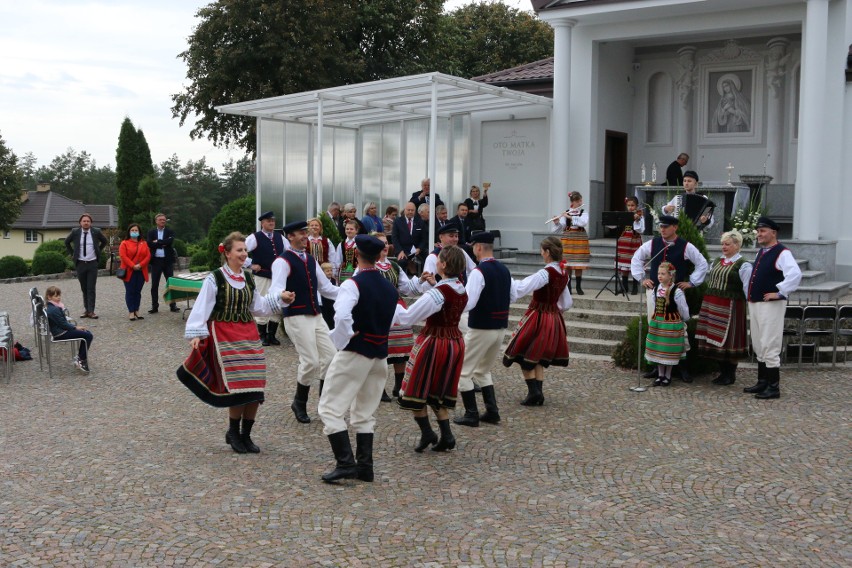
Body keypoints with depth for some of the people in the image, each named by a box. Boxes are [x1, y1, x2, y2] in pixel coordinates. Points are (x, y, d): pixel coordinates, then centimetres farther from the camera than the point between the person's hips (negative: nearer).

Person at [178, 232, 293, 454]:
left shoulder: (248, 278, 12)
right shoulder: (214, 279, -7)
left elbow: (258, 305, 17)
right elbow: (201, 308, -10)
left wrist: (280, 299, 7)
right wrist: (195, 334, -18)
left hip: (249, 335, 6)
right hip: (224, 335, -6)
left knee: (255, 386, 0)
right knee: (237, 385, -12)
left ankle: (245, 434, 15)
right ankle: (233, 433, 10)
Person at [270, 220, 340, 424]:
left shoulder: (310, 259, 15)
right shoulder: (283, 262, -9)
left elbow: (326, 288, 19)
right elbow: (277, 289, -23)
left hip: (316, 316, 8)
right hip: (296, 317, -8)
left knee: (330, 357, 3)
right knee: (311, 361, -10)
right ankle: (299, 403, 12)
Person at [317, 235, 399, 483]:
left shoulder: (353, 284, -14)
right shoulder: (390, 288, 8)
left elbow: (342, 316, -30)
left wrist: (344, 339, -15)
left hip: (354, 353, -7)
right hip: (380, 356, 7)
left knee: (330, 408, 0)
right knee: (365, 413, 16)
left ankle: (345, 463, -8)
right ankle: (365, 466, 16)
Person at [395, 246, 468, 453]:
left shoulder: (436, 294, -22)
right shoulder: (462, 290, 0)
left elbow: (407, 317, -19)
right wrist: (435, 285, 16)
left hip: (433, 342, -7)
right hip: (455, 342, 7)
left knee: (417, 390, 10)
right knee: (439, 392, 18)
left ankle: (427, 434, 12)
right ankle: (446, 436, 12)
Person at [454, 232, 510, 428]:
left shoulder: (479, 272, -17)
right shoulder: (504, 270, 7)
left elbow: (467, 303, -23)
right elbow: (511, 297, 18)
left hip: (480, 329, -8)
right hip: (501, 328, 8)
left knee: (463, 371, 5)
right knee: (483, 371, 22)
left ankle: (471, 415, 4)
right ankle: (492, 411, 15)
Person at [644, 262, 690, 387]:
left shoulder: (677, 292, -15)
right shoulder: (656, 289, 3)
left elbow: (684, 311, -4)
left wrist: (682, 322, 7)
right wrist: (651, 321, 15)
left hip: (672, 324, -5)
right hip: (656, 323, 6)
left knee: (669, 351, 2)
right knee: (658, 350, 10)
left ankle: (667, 376, 16)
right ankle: (660, 375, 22)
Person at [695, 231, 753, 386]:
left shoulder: (743, 265, -6)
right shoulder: (716, 262, 16)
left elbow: (748, 289, -10)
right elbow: (706, 278, 26)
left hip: (730, 306, -7)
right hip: (712, 305, 7)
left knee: (728, 340, -2)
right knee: (715, 339, 9)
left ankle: (730, 375, 11)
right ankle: (723, 372, 21)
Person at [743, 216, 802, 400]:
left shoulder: (782, 253, -13)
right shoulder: (761, 252, 16)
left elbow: (795, 274, -28)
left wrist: (780, 293, -23)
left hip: (770, 305, -10)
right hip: (755, 304, 10)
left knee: (769, 346, -9)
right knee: (758, 346, 15)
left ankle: (773, 388, -3)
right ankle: (762, 382, 25)